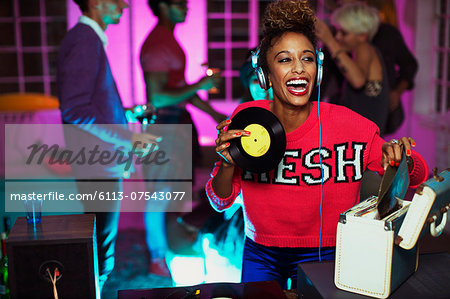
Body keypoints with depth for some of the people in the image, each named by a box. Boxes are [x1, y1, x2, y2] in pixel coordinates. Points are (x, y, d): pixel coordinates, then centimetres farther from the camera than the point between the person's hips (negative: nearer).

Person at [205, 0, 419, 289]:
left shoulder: (347, 123, -18)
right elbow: (221, 201, -7)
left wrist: (396, 157, -29)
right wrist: (228, 164, -27)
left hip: (323, 255, -1)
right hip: (260, 256, 1)